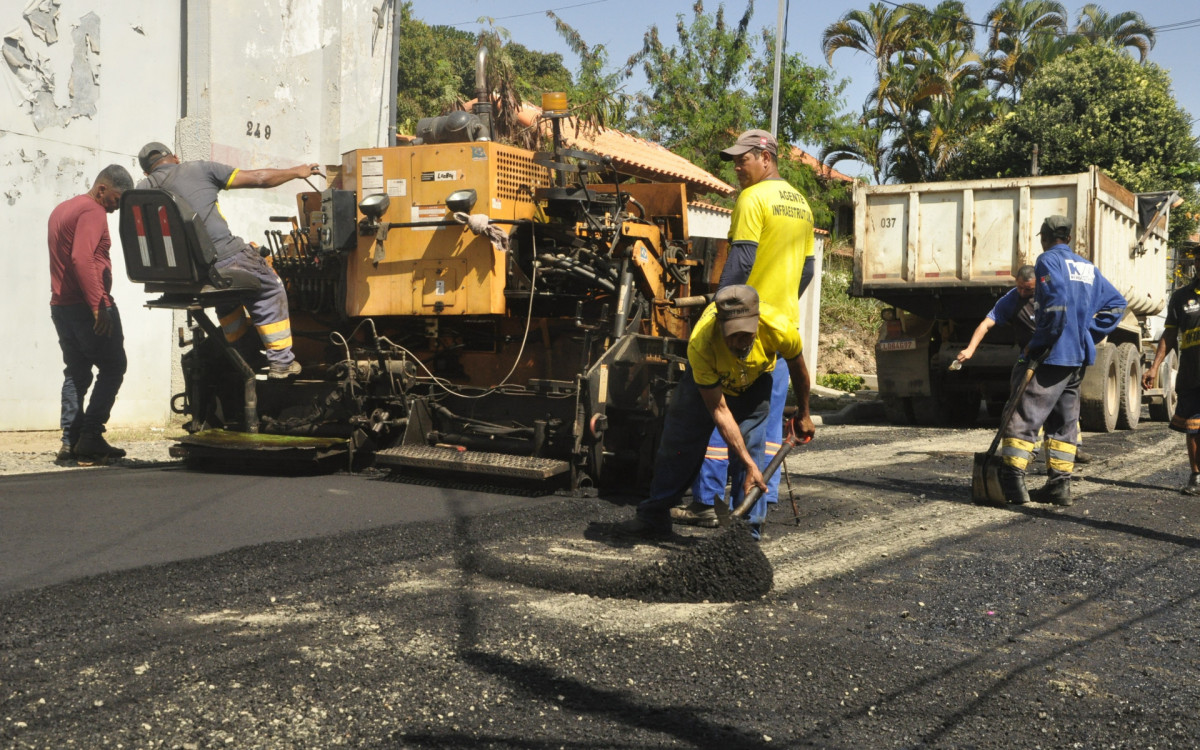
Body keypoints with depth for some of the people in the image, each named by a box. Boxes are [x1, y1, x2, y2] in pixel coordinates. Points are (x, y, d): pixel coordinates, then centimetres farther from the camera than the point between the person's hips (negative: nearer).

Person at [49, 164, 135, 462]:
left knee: (76, 373, 11)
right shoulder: (93, 212, -11)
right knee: (113, 368, -2)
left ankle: (70, 441, 8)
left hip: (60, 305, 9)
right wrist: (98, 306, -25)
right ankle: (90, 436, -6)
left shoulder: (61, 209, 20)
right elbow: (81, 259, -24)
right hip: (86, 307, -9)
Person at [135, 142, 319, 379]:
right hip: (225, 259, -5)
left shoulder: (142, 189, 12)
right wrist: (296, 172, 20)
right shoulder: (198, 170, 3)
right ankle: (281, 361, 22)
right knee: (269, 290, 23)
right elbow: (256, 178, 6)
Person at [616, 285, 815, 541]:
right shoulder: (700, 345, -42)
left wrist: (803, 414, 1)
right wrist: (749, 465, -36)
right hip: (707, 376, 0)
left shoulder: (780, 329, -39)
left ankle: (750, 529, -3)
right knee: (678, 441, 5)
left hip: (756, 378, 0)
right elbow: (719, 411, -35)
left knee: (750, 445, -14)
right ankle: (654, 517, 21)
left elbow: (797, 368, -13)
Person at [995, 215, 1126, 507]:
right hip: (1079, 357, 8)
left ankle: (1012, 481, -11)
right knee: (1064, 420, 13)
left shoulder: (1048, 260, -6)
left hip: (1054, 355, -8)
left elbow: (1056, 303, -21)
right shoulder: (1088, 268, 18)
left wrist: (1036, 346, -14)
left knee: (1025, 415, -7)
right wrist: (1088, 335, 14)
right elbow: (1116, 303, 18)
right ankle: (1059, 484, 13)